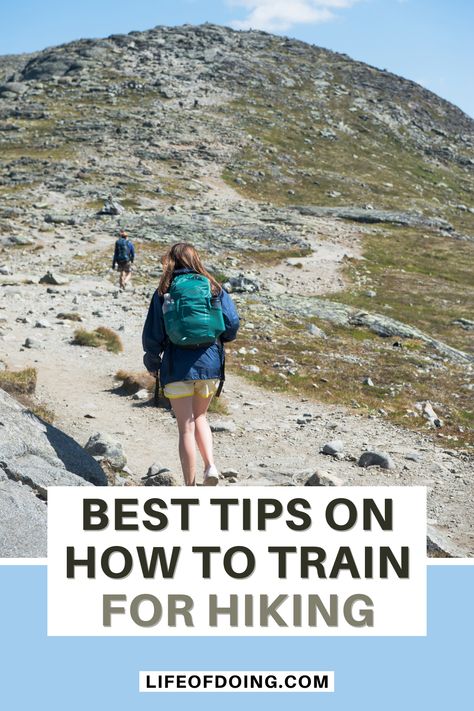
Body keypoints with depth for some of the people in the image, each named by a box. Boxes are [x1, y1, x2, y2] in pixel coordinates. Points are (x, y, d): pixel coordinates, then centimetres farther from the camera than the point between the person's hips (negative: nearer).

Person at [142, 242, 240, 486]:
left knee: (186, 426, 5)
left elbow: (152, 335, 0)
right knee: (200, 416, 22)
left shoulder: (164, 292, 1)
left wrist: (153, 364, 15)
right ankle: (210, 465, 2)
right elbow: (232, 324, -3)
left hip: (177, 368, -2)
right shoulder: (213, 288, 4)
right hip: (210, 365, 2)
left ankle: (190, 488, 7)